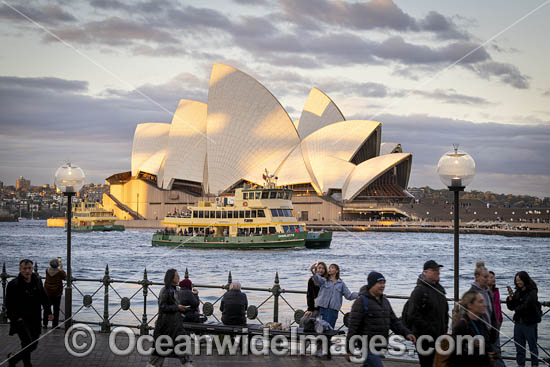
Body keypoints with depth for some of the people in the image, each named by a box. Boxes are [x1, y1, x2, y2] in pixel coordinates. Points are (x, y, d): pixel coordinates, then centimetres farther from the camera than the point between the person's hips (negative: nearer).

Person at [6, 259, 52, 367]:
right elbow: (8, 304, -8)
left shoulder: (37, 281, 3)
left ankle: (13, 358, 35)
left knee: (33, 345, 12)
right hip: (21, 320, -6)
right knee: (28, 343, -19)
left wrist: (48, 312, 7)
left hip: (34, 320, 6)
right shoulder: (13, 284, -12)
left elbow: (44, 298, 14)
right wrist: (16, 317, -16)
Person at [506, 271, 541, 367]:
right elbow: (511, 307, 9)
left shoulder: (532, 292, -11)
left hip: (530, 323, -6)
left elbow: (527, 306, -20)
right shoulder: (518, 292, 8)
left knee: (532, 346, 4)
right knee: (519, 346, 12)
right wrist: (510, 297, -8)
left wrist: (517, 309, -3)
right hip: (518, 322, 6)